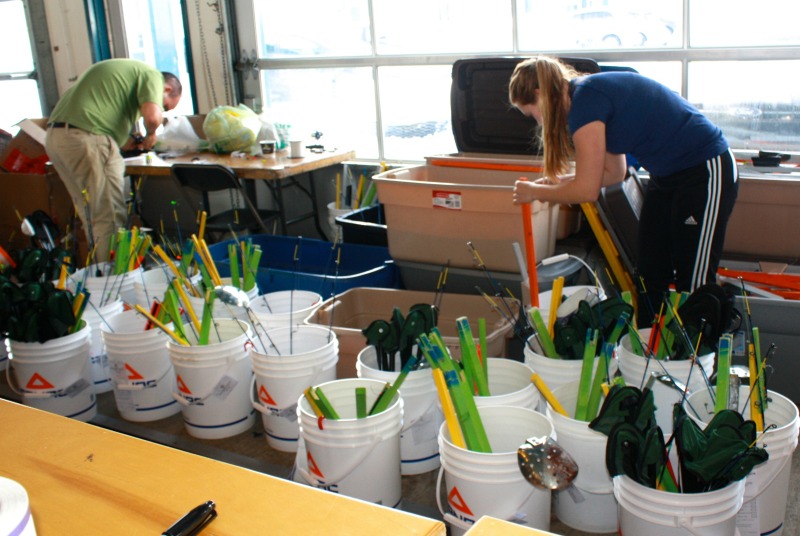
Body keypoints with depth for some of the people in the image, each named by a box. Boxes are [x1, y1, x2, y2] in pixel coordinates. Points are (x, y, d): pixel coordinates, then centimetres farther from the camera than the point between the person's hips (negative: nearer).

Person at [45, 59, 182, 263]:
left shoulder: (128, 70, 29)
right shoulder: (152, 75, 1)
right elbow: (152, 117, -17)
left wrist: (124, 142, 17)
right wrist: (150, 134, 5)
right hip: (86, 138, -9)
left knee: (92, 216, 15)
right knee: (110, 217, -4)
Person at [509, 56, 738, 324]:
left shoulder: (585, 100, -21)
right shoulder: (592, 92, 8)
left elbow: (587, 190, -21)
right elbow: (614, 172, 14)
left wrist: (535, 192, -6)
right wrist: (559, 181, 10)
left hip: (706, 172, -10)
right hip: (667, 176, 10)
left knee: (693, 285, -4)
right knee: (649, 280, 12)